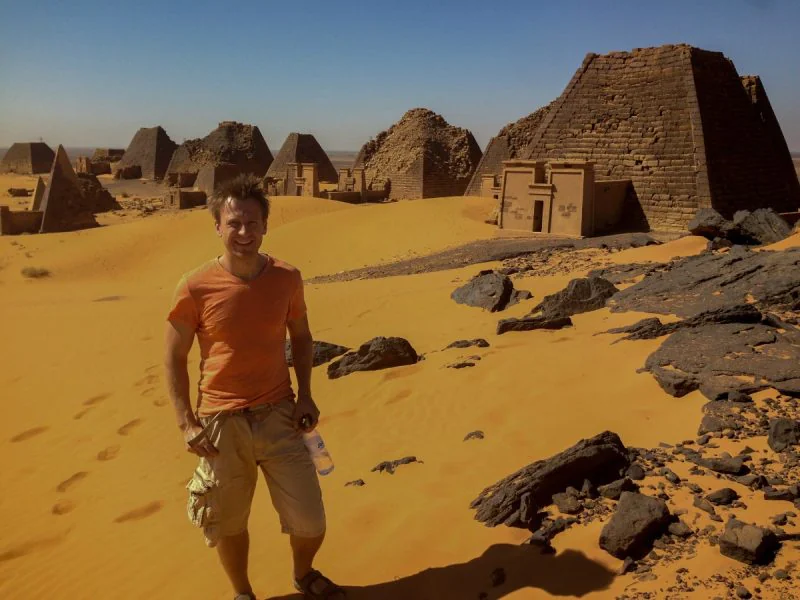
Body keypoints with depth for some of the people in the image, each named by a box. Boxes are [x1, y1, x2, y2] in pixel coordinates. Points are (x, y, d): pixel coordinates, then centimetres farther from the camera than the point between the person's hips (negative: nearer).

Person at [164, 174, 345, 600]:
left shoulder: (287, 279, -5)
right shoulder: (195, 288, -12)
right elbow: (174, 358, -2)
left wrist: (305, 396, 1)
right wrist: (187, 424, -8)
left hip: (279, 416, 2)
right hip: (221, 423, -1)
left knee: (310, 523, 7)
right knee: (228, 524, 14)